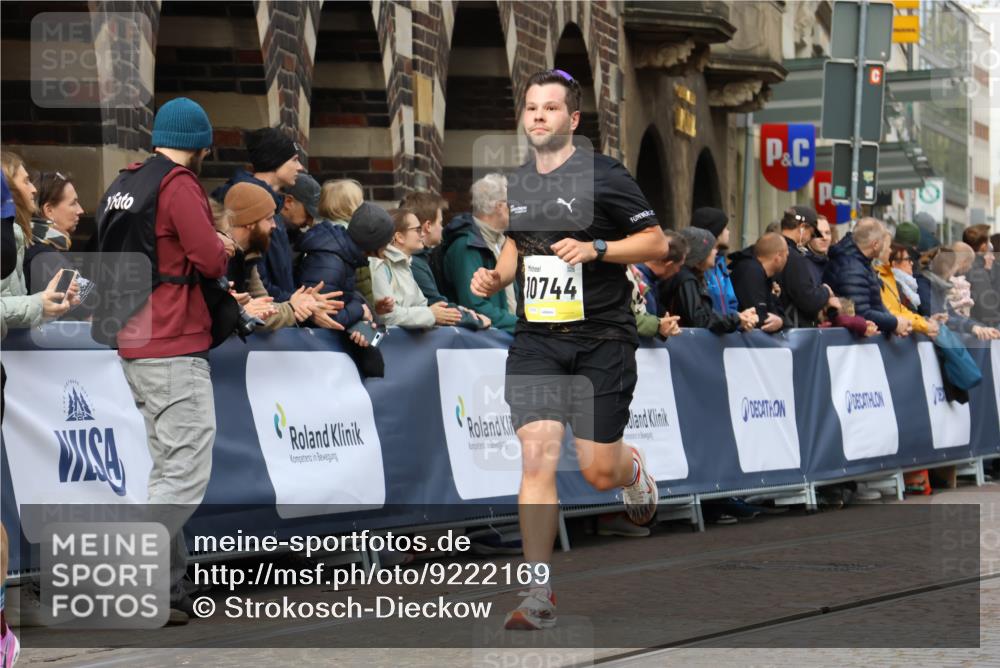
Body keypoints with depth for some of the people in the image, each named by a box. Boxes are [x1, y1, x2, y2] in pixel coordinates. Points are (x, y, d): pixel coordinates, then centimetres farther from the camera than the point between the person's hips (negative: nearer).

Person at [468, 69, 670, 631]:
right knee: (537, 457, -12)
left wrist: (594, 249, -18)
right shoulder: (516, 185, 10)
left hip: (602, 338, -4)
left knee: (599, 472, 1)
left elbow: (657, 243, -5)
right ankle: (540, 595, -9)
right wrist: (495, 278, 7)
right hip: (535, 339, 4)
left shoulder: (605, 176, -8)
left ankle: (634, 467, 41)